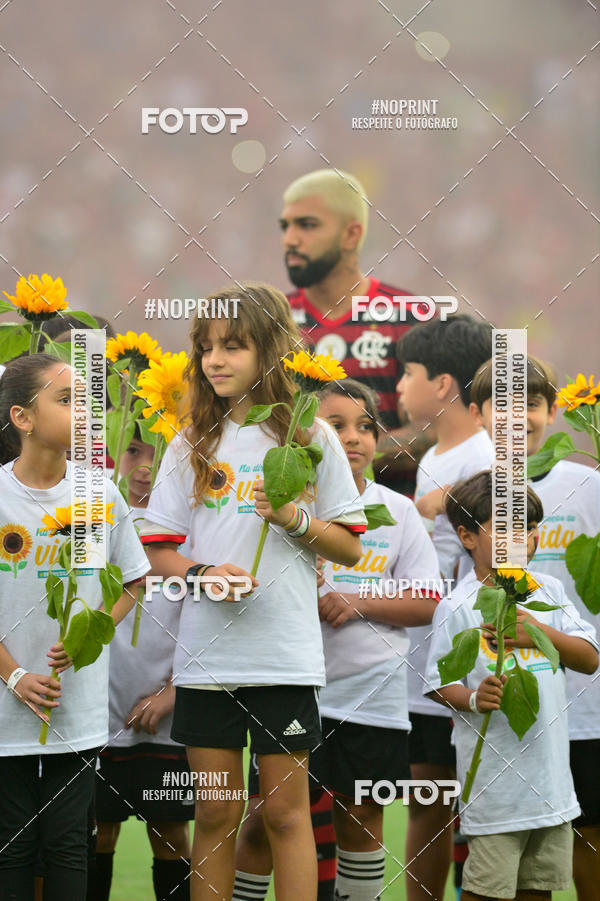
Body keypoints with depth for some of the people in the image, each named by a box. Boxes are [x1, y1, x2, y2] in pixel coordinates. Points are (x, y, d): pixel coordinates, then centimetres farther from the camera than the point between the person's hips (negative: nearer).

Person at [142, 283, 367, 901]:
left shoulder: (310, 439, 4)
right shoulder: (192, 446, 9)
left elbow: (351, 548, 5)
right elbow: (160, 547, 7)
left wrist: (295, 520, -13)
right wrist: (202, 574, -13)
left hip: (285, 654, -2)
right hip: (206, 653, 2)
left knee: (286, 810, 0)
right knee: (215, 812, 5)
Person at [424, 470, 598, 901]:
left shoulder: (549, 591, 8)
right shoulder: (458, 607, -7)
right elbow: (442, 683, -6)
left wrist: (540, 632, -12)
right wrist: (474, 698, -26)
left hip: (550, 766, 6)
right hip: (494, 778, -5)